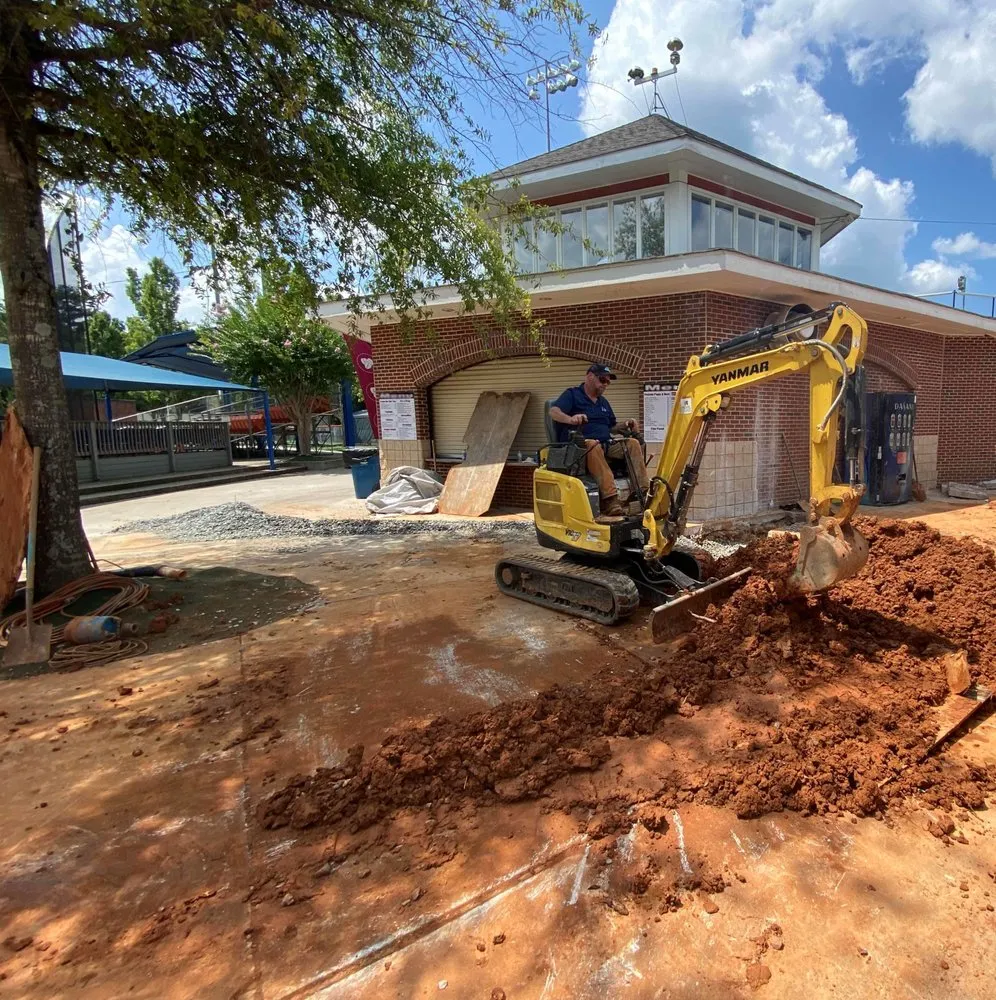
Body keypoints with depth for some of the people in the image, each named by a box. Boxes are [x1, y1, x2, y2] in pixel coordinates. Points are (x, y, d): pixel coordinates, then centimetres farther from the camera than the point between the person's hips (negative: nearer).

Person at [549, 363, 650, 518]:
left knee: (632, 443, -16)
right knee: (593, 446, -39)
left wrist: (626, 424, 6)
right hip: (579, 446, -6)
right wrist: (570, 419, -36)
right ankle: (609, 498, -49)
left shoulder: (603, 402, 25)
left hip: (606, 444, 7)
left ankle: (642, 492, -27)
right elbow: (554, 411, -14)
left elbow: (612, 427, 29)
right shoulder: (572, 394, 3)